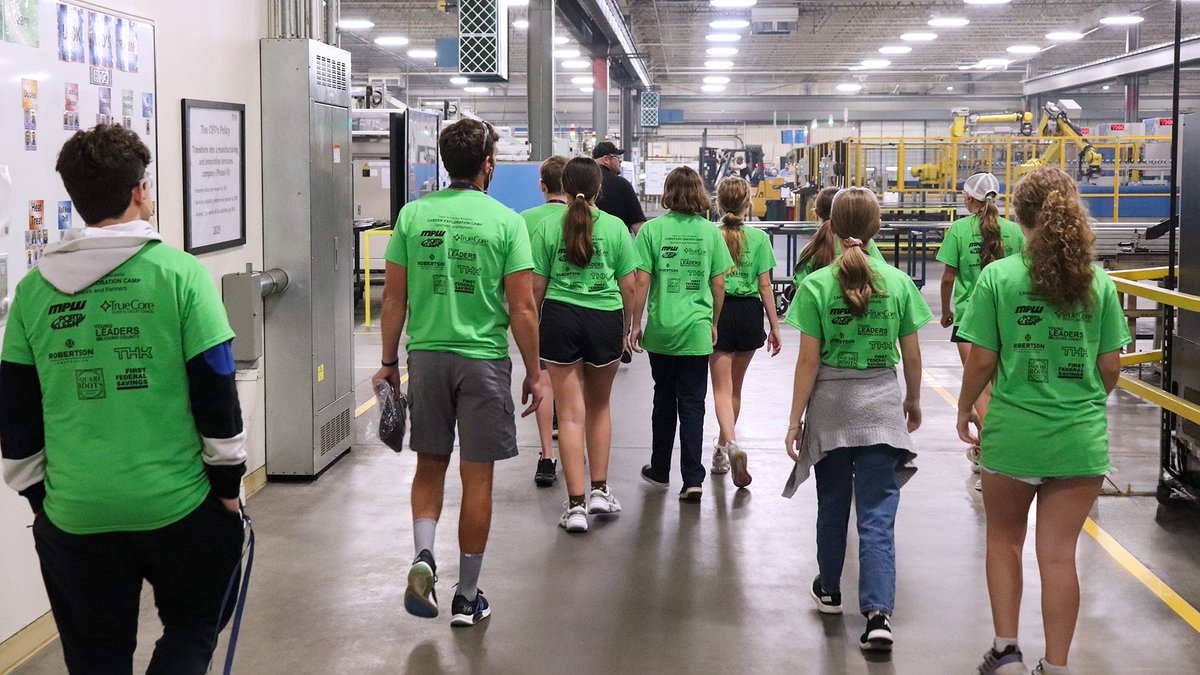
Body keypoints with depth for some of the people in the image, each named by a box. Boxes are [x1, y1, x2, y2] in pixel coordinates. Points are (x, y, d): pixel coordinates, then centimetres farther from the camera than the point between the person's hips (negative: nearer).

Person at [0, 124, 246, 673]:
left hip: (74, 515, 3)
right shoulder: (179, 273, -8)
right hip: (176, 504, -2)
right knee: (192, 628, 20)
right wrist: (228, 482, 4)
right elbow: (217, 392, -7)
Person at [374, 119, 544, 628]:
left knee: (430, 465, 19)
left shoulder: (413, 215, 0)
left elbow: (394, 298, 2)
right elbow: (522, 309, -8)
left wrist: (389, 362, 12)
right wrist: (533, 374, 1)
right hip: (484, 360, -2)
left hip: (426, 357, 2)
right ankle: (467, 597, 15)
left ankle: (423, 555, -4)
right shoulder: (505, 221, -7)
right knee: (477, 477, 7)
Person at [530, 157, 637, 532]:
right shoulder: (615, 227, 0)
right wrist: (625, 329, 15)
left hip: (561, 318, 0)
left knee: (571, 414, 3)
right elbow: (628, 286, 2)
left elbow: (537, 286, 0)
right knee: (599, 407, 19)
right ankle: (600, 491, 24)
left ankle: (576, 504, 0)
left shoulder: (548, 227, -1)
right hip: (605, 319, 1)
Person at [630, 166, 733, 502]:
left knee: (664, 399, 15)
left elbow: (642, 282, -6)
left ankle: (660, 470, 27)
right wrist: (714, 322, 17)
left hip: (661, 330, 0)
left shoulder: (652, 229, -5)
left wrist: (636, 324, 4)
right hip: (696, 332, 0)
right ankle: (692, 478, -2)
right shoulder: (710, 232, 0)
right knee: (692, 404, 4)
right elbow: (718, 284, 4)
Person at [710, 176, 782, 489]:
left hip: (719, 313, -2)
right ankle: (723, 449, 32)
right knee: (735, 387, 17)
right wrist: (774, 326, 3)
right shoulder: (759, 238, -3)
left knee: (722, 388, -1)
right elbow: (765, 285, -4)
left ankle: (731, 444, -24)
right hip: (749, 312, 2)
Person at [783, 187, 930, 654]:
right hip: (881, 407, 0)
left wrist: (795, 420, -1)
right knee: (878, 515, 0)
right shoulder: (898, 283, -4)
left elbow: (809, 361, -8)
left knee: (832, 504, 19)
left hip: (830, 407, 0)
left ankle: (829, 590, 37)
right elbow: (912, 355, 2)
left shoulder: (816, 285, -8)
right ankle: (878, 614, -9)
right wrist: (913, 401, 19)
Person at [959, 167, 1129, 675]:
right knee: (1059, 553, 9)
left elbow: (981, 361, -7)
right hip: (1082, 438, 2)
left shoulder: (998, 276, -9)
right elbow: (1110, 367, 2)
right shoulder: (1098, 282, -1)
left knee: (1004, 540, 19)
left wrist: (965, 410, 10)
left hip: (1012, 432, -1)